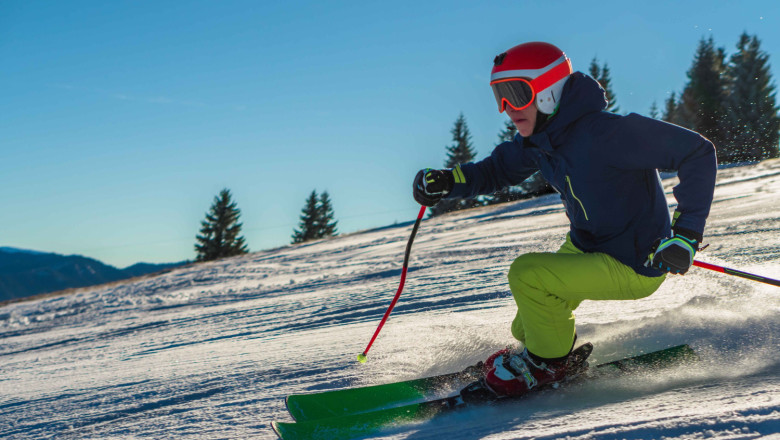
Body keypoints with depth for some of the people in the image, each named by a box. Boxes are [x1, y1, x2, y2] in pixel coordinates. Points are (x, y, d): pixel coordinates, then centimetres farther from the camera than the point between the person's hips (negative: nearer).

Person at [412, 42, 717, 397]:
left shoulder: (605, 134, -31)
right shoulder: (539, 139, -6)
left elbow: (698, 152, -27)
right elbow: (499, 169, 12)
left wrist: (686, 233, -31)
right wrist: (446, 181, -8)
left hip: (634, 268, -8)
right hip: (585, 247, 8)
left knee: (526, 274, -21)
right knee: (528, 326, 16)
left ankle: (547, 363, 4)